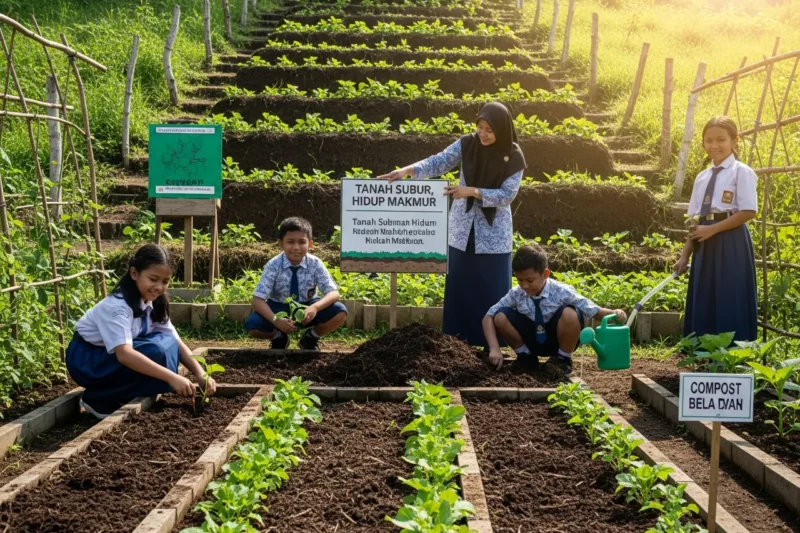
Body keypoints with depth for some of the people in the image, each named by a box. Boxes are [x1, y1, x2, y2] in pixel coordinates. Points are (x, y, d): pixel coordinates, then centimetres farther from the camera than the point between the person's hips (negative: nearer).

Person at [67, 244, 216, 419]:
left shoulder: (154, 304, -4)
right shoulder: (117, 306, -28)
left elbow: (176, 343, -5)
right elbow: (124, 354, -41)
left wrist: (201, 375, -21)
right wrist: (171, 377, -47)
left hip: (111, 358, 8)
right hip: (86, 359, -7)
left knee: (167, 343, -13)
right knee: (155, 351, -28)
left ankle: (123, 396, -3)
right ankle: (97, 399, -12)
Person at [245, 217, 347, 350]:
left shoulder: (315, 264, -17)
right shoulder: (273, 266, -20)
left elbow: (333, 293, -20)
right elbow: (258, 300, -23)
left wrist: (315, 307, -42)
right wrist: (275, 320, -41)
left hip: (307, 308, 1)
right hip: (280, 308, -1)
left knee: (340, 313, -26)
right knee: (252, 325, -29)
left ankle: (311, 338, 5)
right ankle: (279, 337, 8)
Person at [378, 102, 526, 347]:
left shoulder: (513, 158, -11)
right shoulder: (467, 144, -5)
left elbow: (507, 195, -15)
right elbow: (438, 163, -12)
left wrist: (472, 191, -26)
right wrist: (408, 170, -28)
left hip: (493, 234, -2)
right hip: (463, 230, 2)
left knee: (493, 289, 3)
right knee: (459, 285, 9)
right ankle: (457, 339, 19)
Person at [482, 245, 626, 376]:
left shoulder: (561, 292, -23)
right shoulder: (516, 294, -17)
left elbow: (594, 311, -19)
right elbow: (488, 317, -14)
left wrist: (614, 313, -40)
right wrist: (494, 348, -26)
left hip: (558, 340, -2)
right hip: (533, 340, 2)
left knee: (569, 314, -34)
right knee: (500, 317, -22)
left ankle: (563, 359, -6)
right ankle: (526, 356, 4)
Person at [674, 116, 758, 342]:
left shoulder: (741, 172, -3)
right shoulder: (701, 177, 15)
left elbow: (749, 212, -13)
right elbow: (695, 220, 14)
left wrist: (712, 229, -15)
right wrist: (685, 255, 7)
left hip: (731, 244, -6)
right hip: (705, 246, 6)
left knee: (730, 304, -6)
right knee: (703, 303, 7)